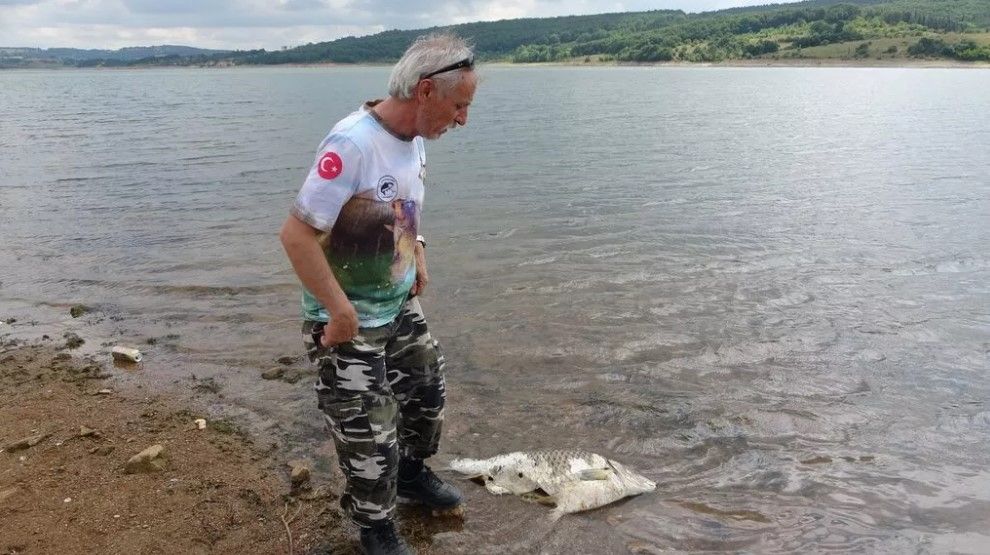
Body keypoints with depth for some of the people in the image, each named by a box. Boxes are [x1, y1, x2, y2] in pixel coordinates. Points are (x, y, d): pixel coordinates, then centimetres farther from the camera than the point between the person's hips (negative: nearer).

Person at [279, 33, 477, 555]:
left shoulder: (413, 138, -1)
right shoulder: (352, 144, -28)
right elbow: (296, 234, -28)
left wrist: (416, 249, 5)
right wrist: (341, 311, -24)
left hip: (401, 304, 8)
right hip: (347, 321, -8)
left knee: (427, 390, 23)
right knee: (368, 432, 3)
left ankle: (411, 471, 49)